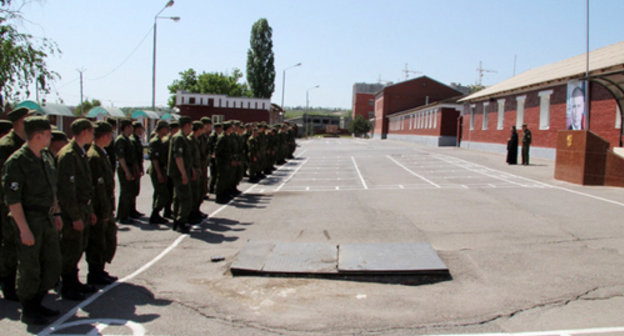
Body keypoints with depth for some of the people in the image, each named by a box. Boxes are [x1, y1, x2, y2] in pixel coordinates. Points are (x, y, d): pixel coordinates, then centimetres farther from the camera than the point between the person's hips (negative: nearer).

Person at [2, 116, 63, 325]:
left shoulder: (47, 157, 9)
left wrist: (56, 213, 16)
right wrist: (24, 229, -19)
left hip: (47, 219, 8)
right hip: (29, 220, -8)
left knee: (52, 264, 12)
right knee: (29, 269, 2)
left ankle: (37, 304, 28)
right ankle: (28, 312, 18)